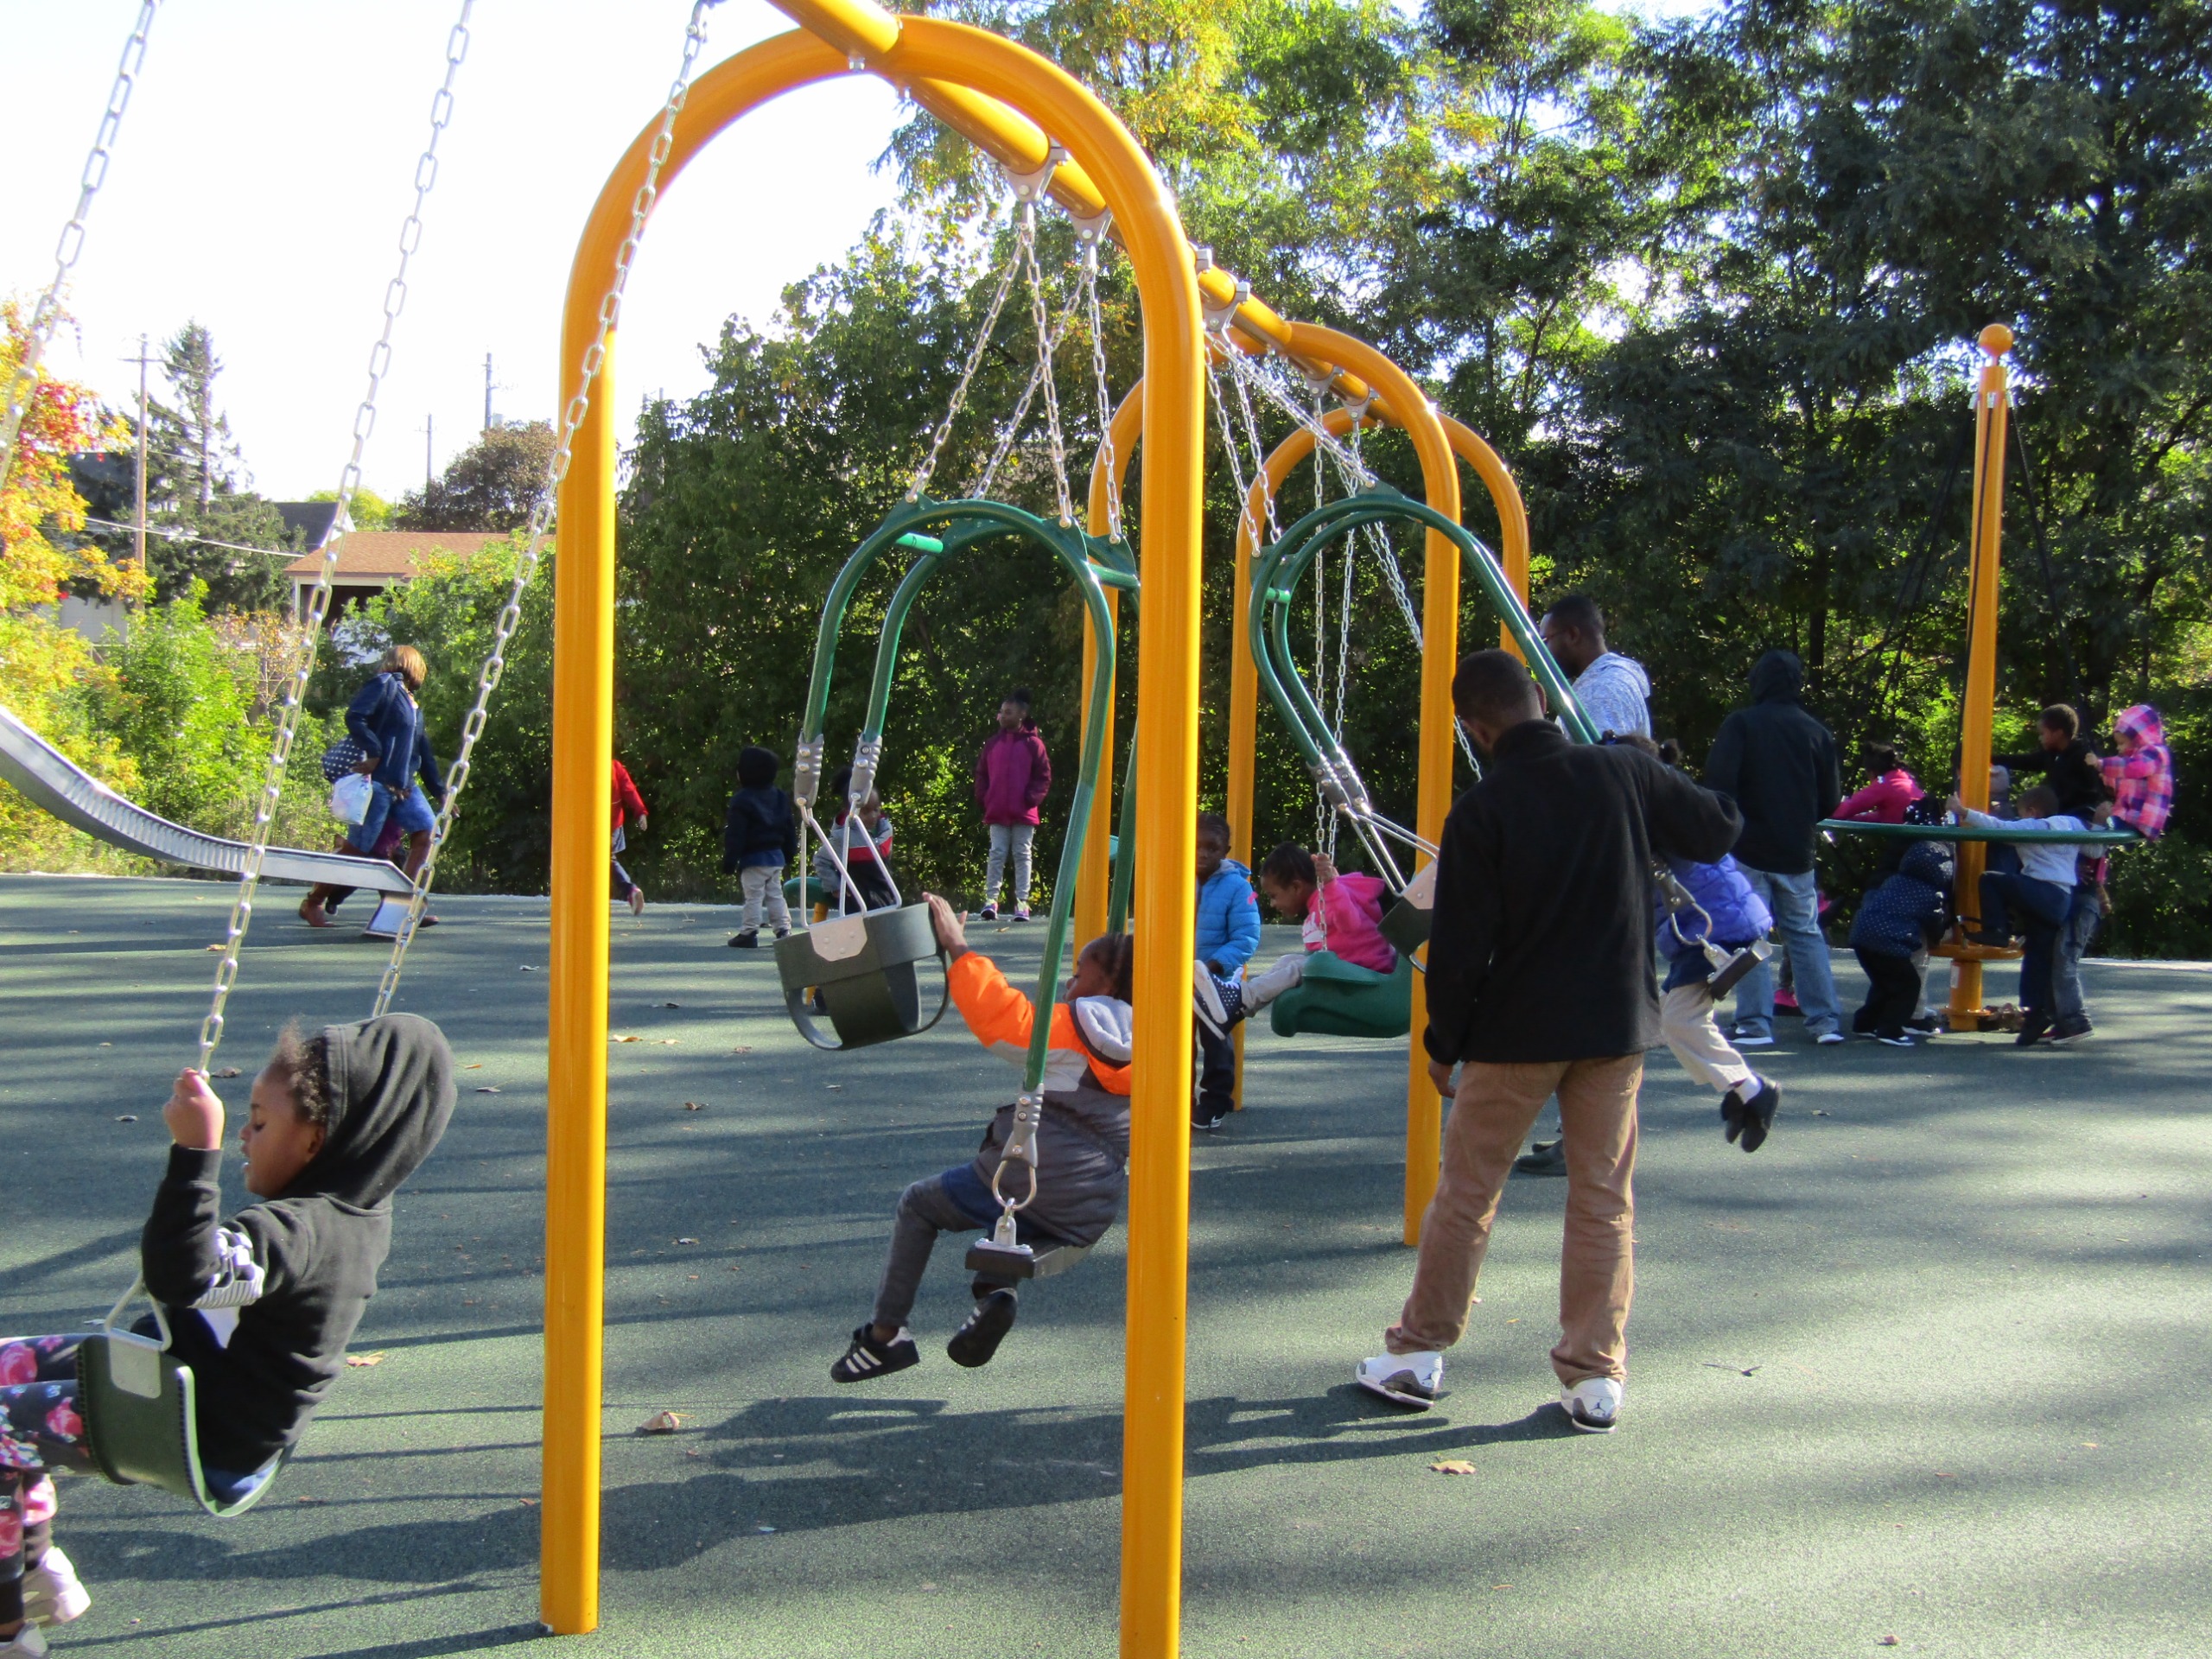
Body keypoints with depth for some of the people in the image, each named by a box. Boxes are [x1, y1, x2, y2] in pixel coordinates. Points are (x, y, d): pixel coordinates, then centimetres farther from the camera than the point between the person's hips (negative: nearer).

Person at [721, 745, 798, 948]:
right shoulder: (779, 797, 10)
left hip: (753, 859, -7)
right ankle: (783, 930, 10)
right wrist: (789, 854, 24)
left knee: (753, 897, -4)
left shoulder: (741, 801, -13)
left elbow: (735, 836, -15)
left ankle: (749, 933, -1)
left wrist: (729, 862, -12)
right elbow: (790, 829, 15)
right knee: (776, 895, 13)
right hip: (777, 856, 7)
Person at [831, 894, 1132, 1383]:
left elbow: (1001, 1015, -11)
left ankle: (885, 1336, 16)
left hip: (1035, 1186, -6)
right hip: (1093, 1218, 6)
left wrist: (957, 948, -3)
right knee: (1007, 1194, 39)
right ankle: (995, 1290, 10)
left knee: (918, 1205, 17)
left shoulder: (1068, 1027, -6)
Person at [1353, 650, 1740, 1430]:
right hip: (1618, 1023, 3)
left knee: (1467, 1192, 10)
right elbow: (1719, 828, 8)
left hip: (1516, 1030, -2)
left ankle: (1417, 1356, 19)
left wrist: (1443, 1043, 3)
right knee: (1603, 1199, 10)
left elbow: (1458, 947, -11)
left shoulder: (1479, 813, -13)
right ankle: (1596, 1375, 11)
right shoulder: (1624, 773, -5)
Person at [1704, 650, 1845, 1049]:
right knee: (1806, 933, 13)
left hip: (1748, 850, -3)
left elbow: (1718, 781, -15)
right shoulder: (1816, 732, 3)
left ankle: (1755, 1024, -5)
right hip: (1797, 852, 4)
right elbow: (1831, 798, 6)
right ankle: (1825, 1020, 11)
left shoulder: (1740, 724, -7)